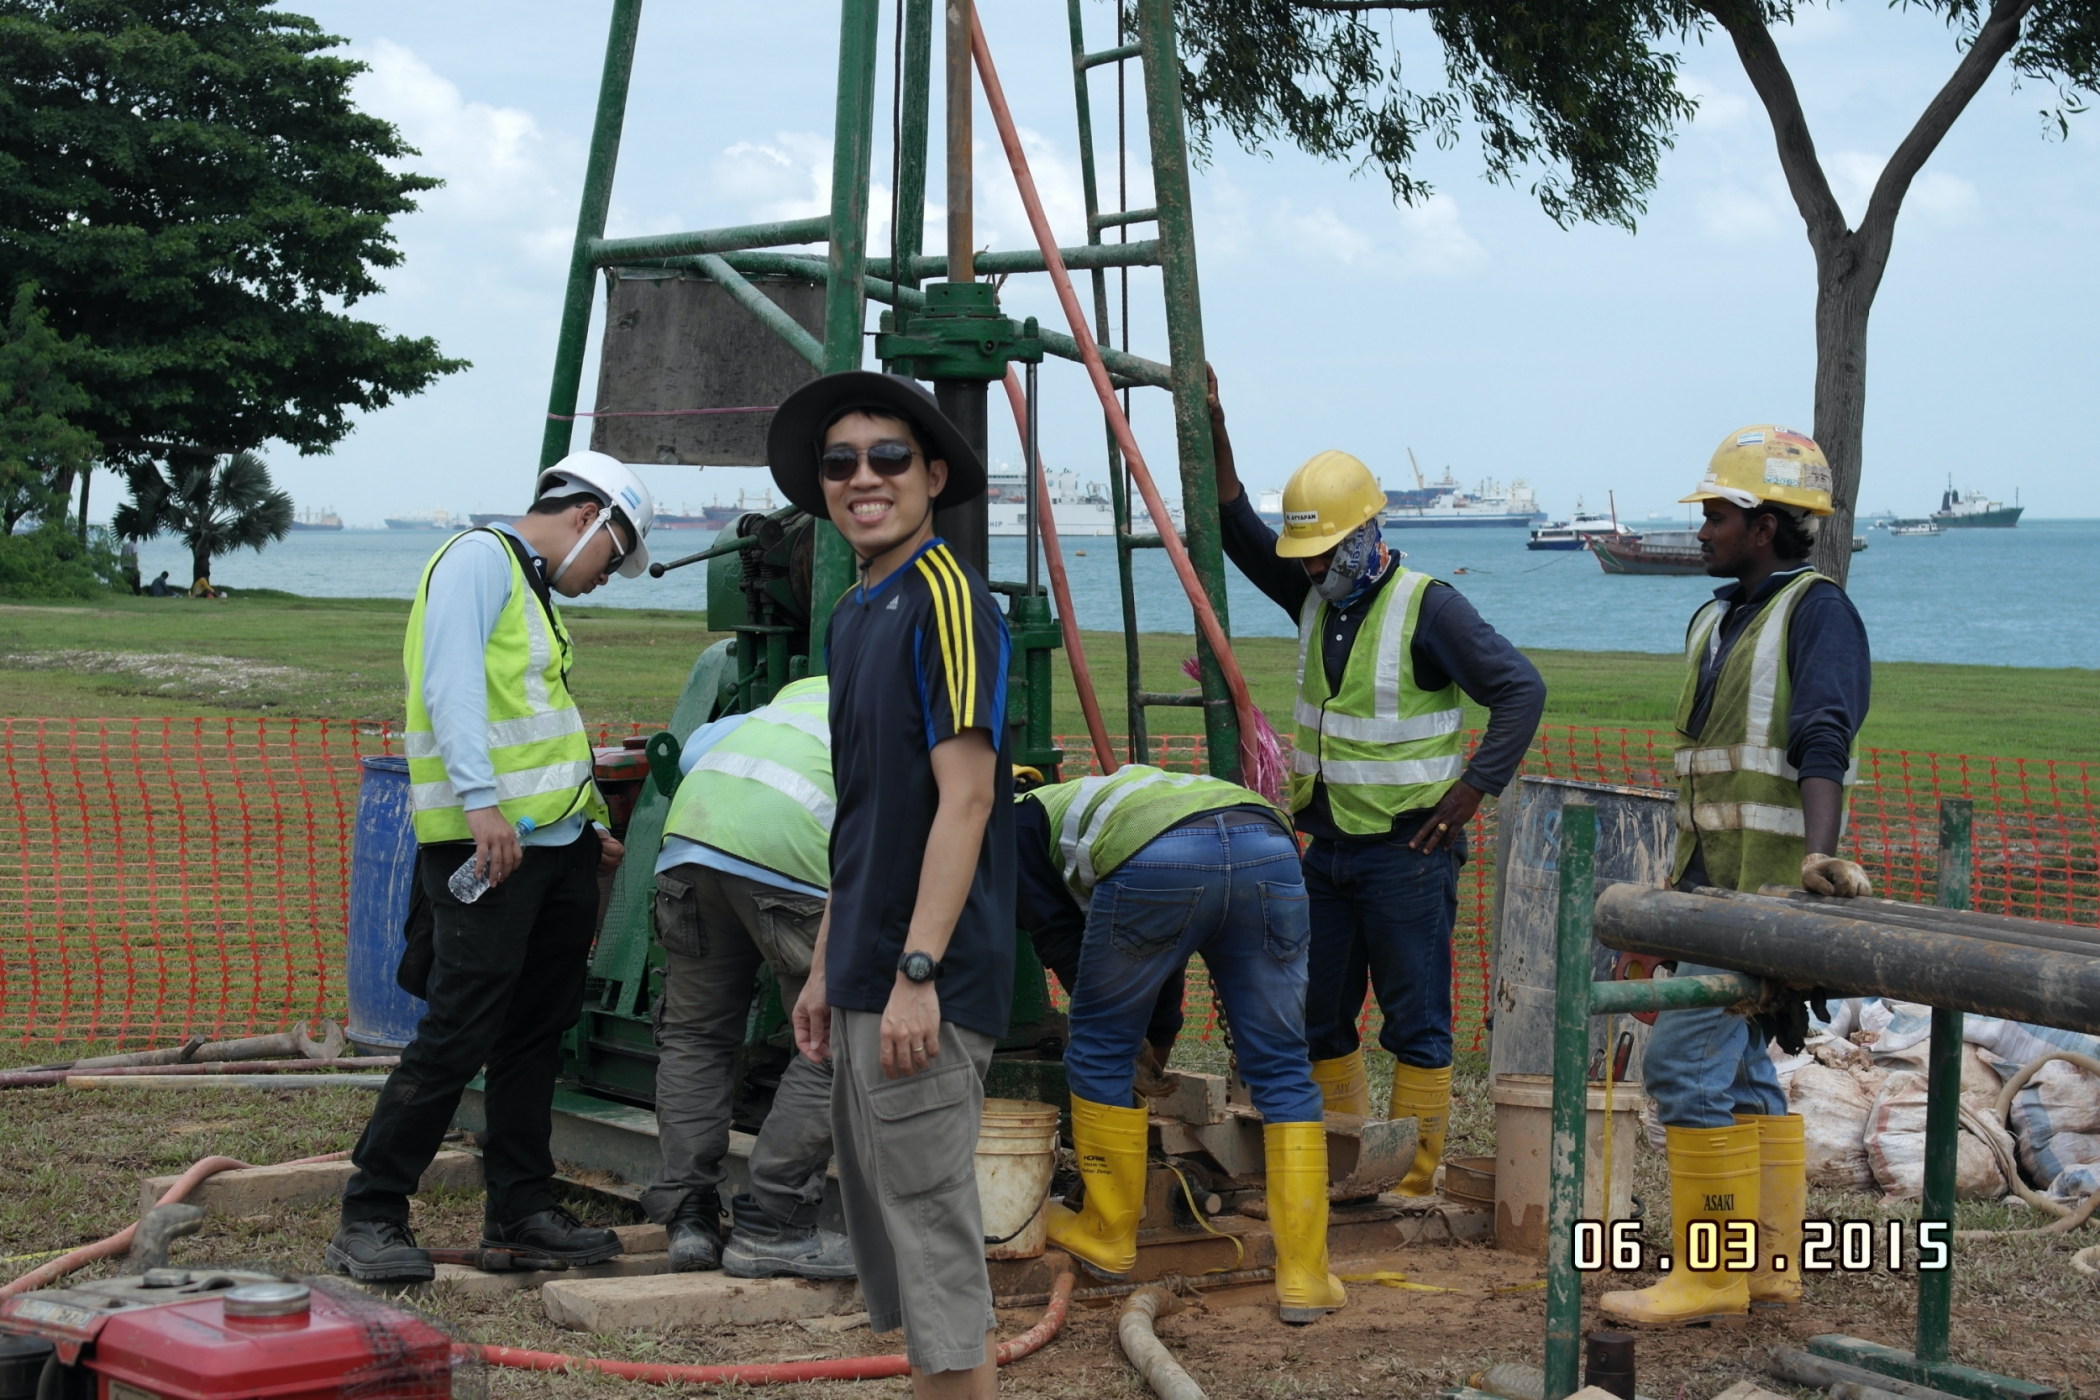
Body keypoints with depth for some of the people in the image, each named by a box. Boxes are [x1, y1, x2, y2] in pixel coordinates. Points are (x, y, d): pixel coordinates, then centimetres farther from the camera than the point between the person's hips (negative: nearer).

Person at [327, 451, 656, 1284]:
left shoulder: (535, 591, 24)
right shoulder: (480, 559, -6)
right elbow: (451, 681, -20)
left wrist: (590, 829, 28)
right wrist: (481, 801, -29)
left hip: (554, 843, 10)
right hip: (486, 843, -10)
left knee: (536, 1035, 13)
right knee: (457, 1037, -9)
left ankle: (521, 1209, 20)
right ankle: (369, 1220, -3)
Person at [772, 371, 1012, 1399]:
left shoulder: (945, 598, -12)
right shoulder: (855, 612, 16)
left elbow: (965, 794, -19)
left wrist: (916, 974, -22)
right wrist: (826, 968, 19)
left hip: (927, 983, -10)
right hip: (869, 976, 10)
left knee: (934, 1236, -6)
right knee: (888, 1240, 15)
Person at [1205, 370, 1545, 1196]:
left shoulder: (1427, 609, -12)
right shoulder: (1314, 599, 9)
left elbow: (1521, 690, -13)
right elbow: (1241, 536, 10)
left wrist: (1468, 794, -16)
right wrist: (1215, 437, 0)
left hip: (1405, 851, -7)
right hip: (1324, 844, 7)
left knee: (1416, 1018, -1)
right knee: (1318, 1013, 11)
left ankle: (1414, 1172, 4)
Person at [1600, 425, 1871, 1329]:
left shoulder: (1818, 612, -10)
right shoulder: (1716, 621, 17)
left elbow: (1822, 743, -24)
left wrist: (1817, 855, -37)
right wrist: (1680, 884, 23)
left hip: (1765, 884, -9)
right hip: (1713, 881, 9)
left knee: (1685, 1061, -12)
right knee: (1741, 1072, 11)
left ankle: (1709, 1278, -6)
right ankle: (1768, 1268, 17)